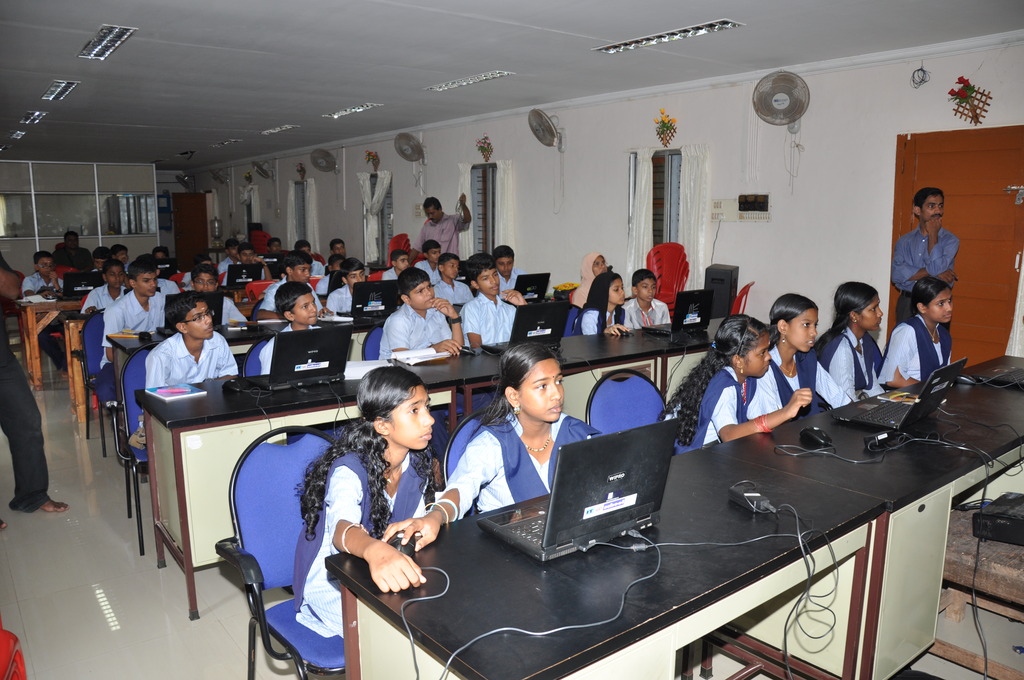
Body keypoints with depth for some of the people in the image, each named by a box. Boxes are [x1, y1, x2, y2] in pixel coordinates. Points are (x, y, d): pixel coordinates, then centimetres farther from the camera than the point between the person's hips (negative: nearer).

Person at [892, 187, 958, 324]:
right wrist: (931, 271, -12)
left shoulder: (950, 240, 1)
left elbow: (937, 267, -16)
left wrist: (933, 234, -6)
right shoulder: (904, 241, 7)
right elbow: (897, 274, -6)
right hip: (906, 303, 2)